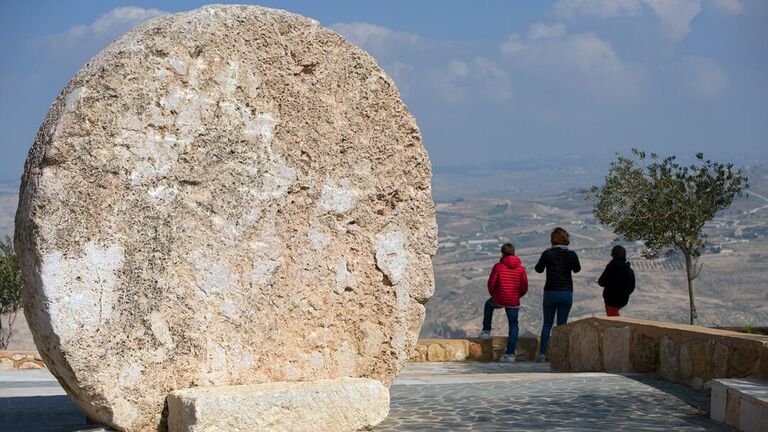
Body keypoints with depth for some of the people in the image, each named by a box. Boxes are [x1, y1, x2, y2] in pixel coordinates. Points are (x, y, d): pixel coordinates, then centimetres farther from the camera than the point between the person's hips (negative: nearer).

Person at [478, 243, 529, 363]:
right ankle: (510, 354, 0)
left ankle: (486, 331, 31)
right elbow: (524, 288, -1)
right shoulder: (521, 268, 0)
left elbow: (491, 284, -8)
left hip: (498, 300, -1)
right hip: (513, 303, 1)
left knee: (488, 305, 33)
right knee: (513, 327, 9)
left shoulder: (498, 266, -7)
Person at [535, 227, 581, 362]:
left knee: (547, 324, 8)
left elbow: (539, 269, 6)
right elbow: (577, 269, 13)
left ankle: (542, 354, 1)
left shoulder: (547, 253, -8)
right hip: (567, 293, 1)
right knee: (562, 325, 7)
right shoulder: (571, 254, -5)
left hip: (550, 292, -1)